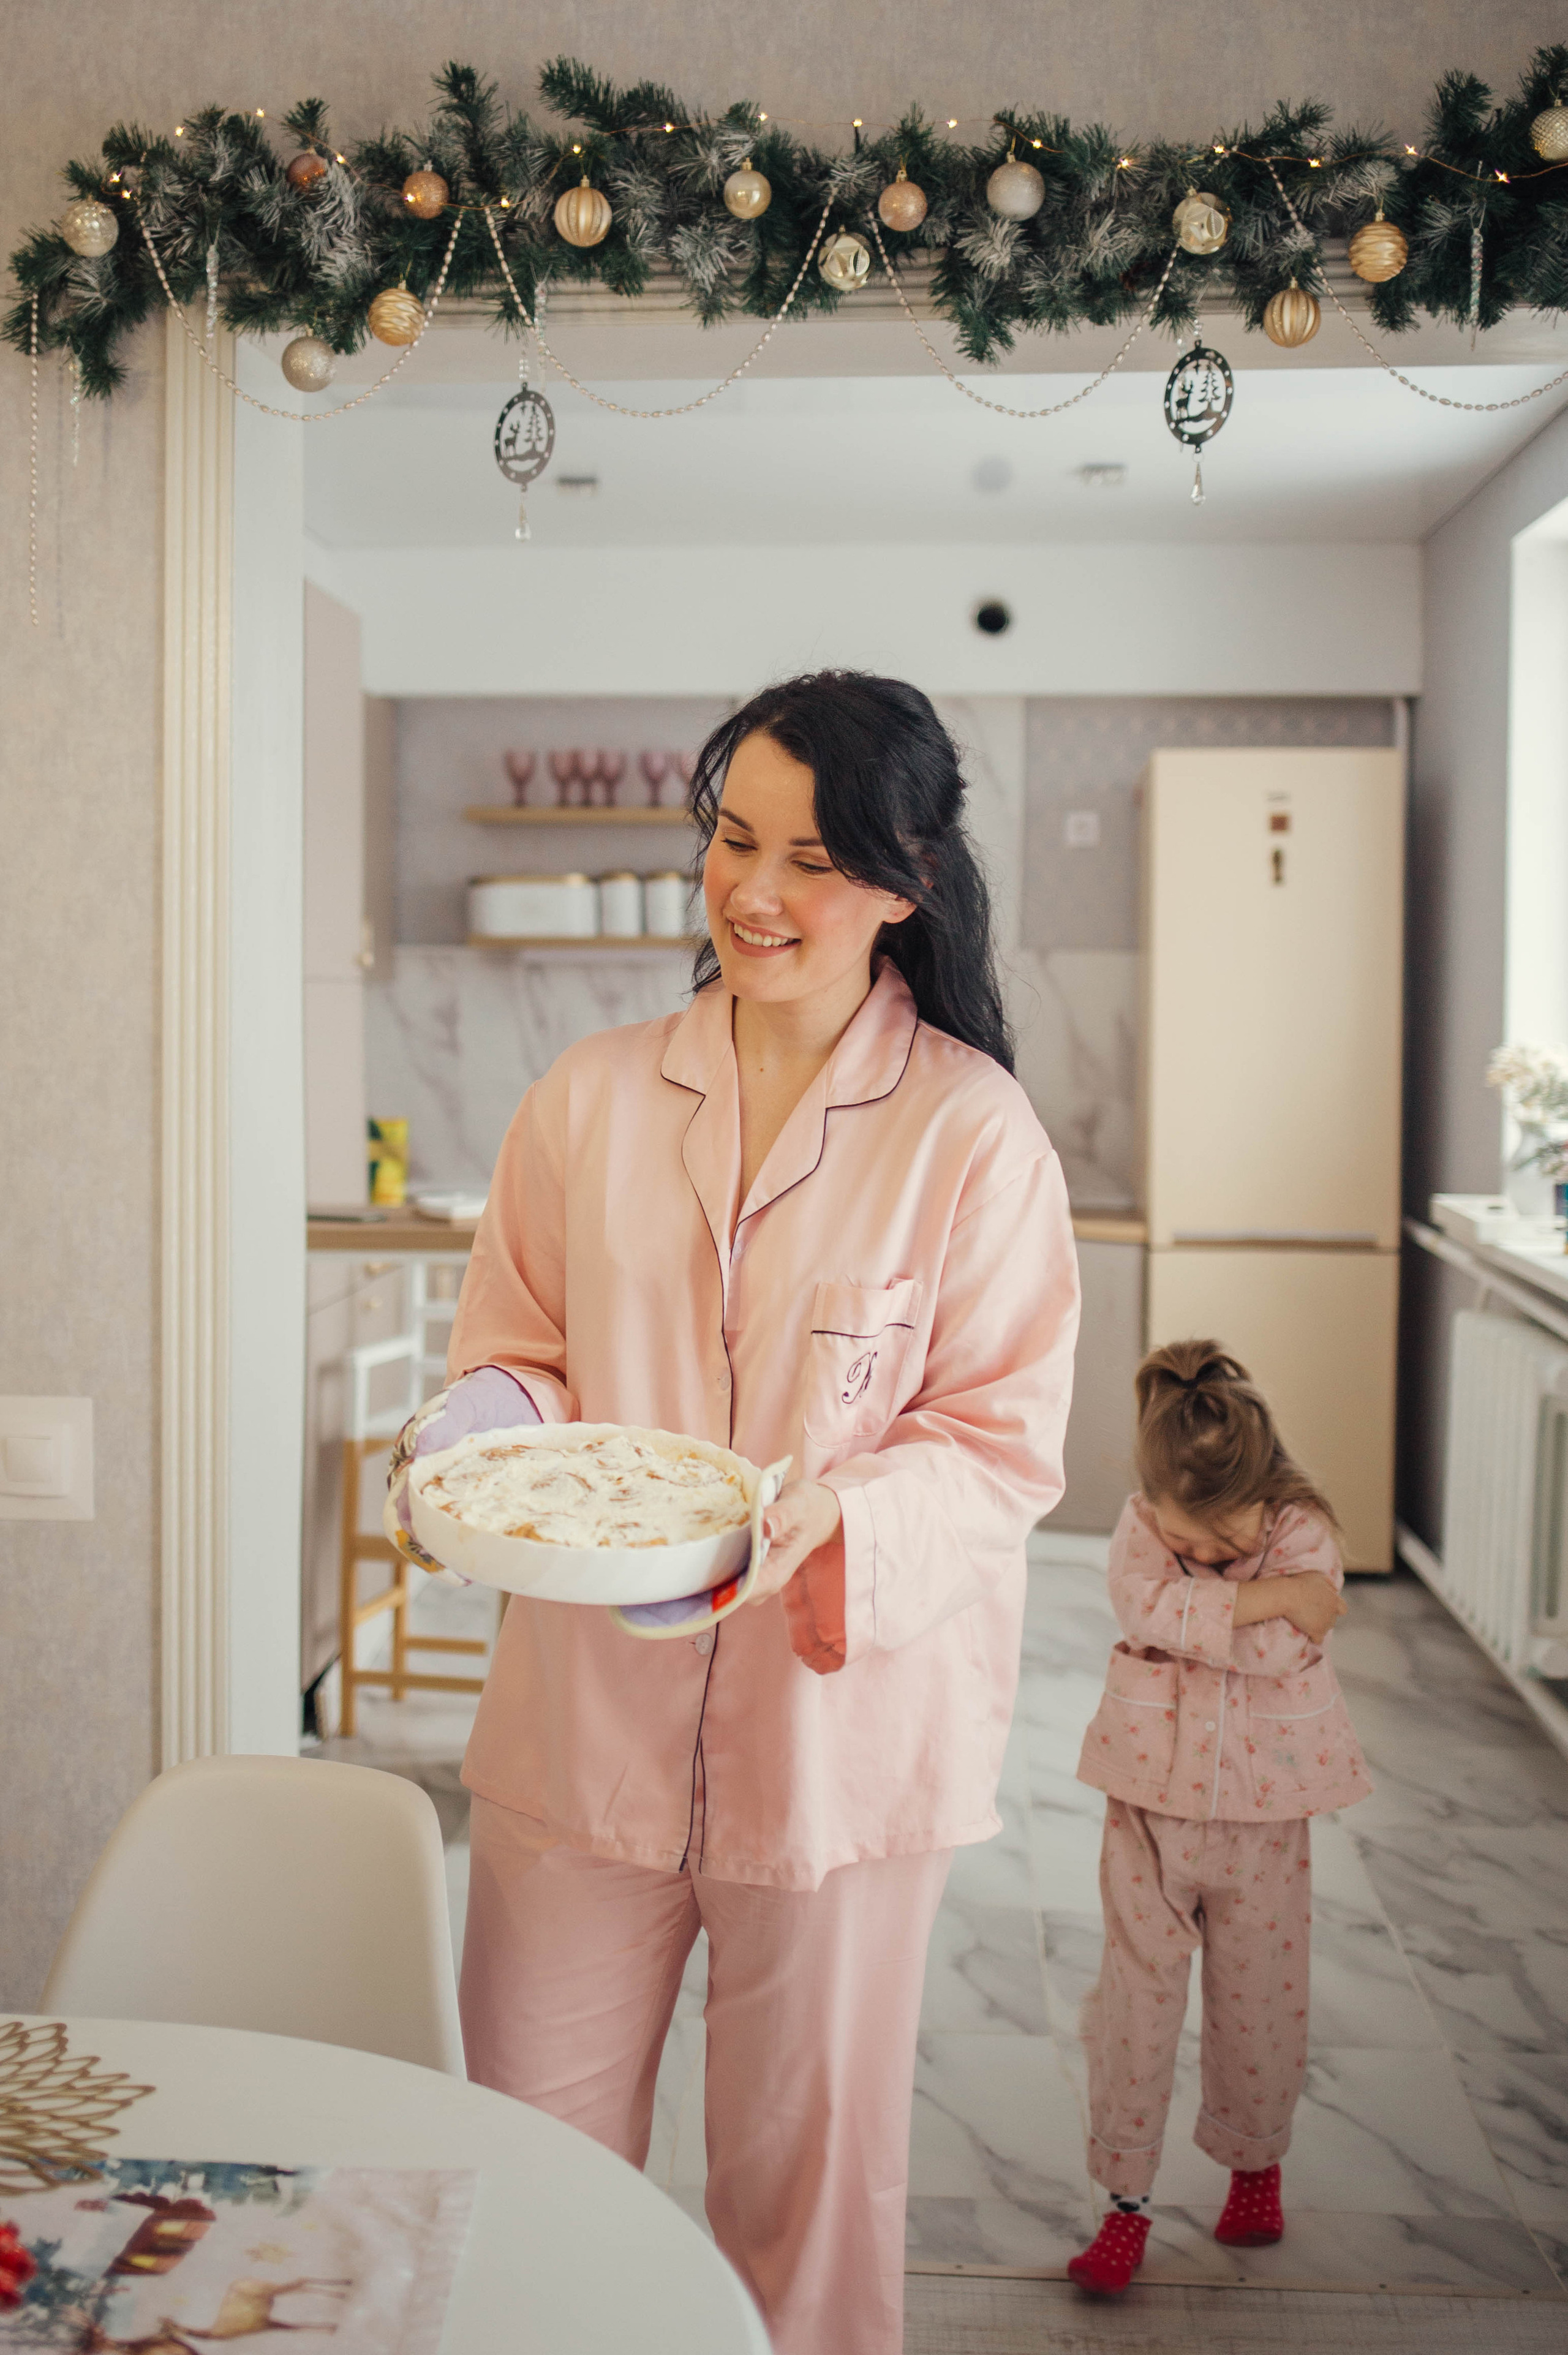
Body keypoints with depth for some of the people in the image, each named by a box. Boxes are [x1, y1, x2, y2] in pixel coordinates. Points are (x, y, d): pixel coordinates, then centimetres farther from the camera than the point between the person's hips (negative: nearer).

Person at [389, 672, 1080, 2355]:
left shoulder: (975, 1130, -7)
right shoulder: (589, 1098, 3)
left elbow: (1005, 1438, -6)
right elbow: (521, 1348, 10)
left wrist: (824, 1532, -22)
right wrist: (486, 1419, -12)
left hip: (841, 1723, -2)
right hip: (585, 1709, 3)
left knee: (809, 2171, 15)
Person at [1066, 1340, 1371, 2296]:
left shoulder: (1304, 1534, -11)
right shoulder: (1142, 1522, -7)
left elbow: (1275, 1654, -24)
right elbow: (1145, 1602, -27)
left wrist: (1191, 1610, -20)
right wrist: (1267, 1597, -26)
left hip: (1263, 1807, 0)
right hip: (1152, 1797, 0)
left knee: (1261, 1995, 13)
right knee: (1137, 1995, 4)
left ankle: (1258, 2164, 38)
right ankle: (1127, 2199, 16)